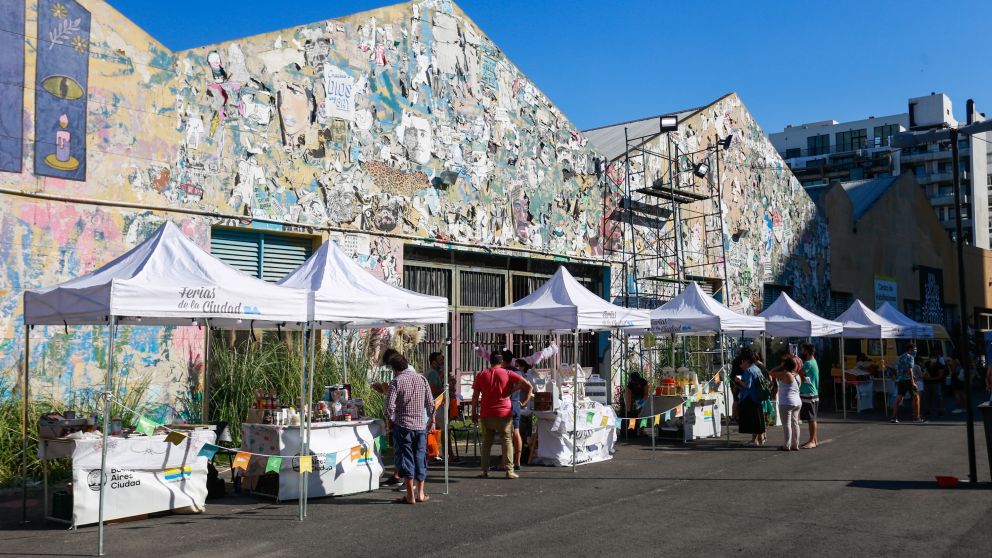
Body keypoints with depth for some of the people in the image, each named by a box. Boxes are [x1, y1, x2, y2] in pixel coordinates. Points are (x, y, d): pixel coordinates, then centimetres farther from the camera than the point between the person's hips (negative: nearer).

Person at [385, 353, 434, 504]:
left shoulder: (396, 382, -8)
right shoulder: (422, 379, 4)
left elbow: (390, 406, -14)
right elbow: (430, 403, 6)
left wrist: (390, 420, 5)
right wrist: (431, 419, 20)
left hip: (402, 425, -4)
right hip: (420, 425, 4)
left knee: (405, 458, 2)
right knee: (420, 457, 11)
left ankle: (410, 495, 1)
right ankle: (420, 493, 15)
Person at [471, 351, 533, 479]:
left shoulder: (481, 375, 5)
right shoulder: (508, 374, -1)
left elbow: (475, 396, 4)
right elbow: (528, 385, -9)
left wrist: (474, 412, 12)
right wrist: (524, 401, 2)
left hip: (486, 414, 2)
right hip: (504, 413, -2)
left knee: (486, 442, 12)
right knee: (507, 441, 5)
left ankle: (485, 471, 9)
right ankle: (509, 471, 0)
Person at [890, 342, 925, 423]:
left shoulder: (900, 357, 21)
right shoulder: (910, 357, -6)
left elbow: (897, 369, 22)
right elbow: (909, 370, -17)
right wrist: (913, 381, -20)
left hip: (899, 380, 8)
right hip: (907, 380, -8)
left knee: (898, 398, 6)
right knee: (916, 397, 1)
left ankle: (894, 417, 1)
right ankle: (916, 417, 1)